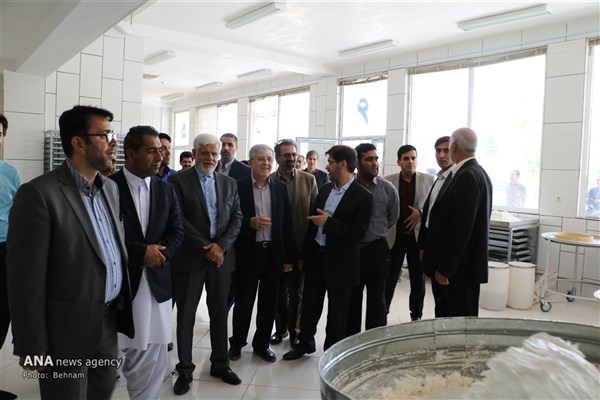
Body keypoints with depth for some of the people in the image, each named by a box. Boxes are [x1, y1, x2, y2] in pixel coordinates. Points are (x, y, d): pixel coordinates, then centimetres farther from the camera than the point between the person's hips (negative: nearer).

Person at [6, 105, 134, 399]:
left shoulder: (110, 187, 7)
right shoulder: (39, 193, -17)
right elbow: (26, 279, -17)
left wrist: (122, 308, 10)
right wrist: (33, 347, -14)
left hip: (110, 321, 7)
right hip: (67, 331, -6)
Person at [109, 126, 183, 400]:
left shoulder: (166, 190, 9)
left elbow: (177, 232, 8)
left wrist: (159, 252, -10)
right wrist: (141, 251, -13)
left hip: (156, 283, 4)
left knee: (152, 360, 10)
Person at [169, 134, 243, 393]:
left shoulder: (229, 183, 9)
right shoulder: (178, 180, -3)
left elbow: (236, 218, 4)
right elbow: (178, 219, -11)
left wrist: (221, 245, -11)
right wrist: (206, 247, -14)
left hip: (222, 257, 4)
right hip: (190, 258, -3)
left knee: (220, 313, 13)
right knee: (186, 315, 8)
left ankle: (220, 364, 28)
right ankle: (185, 369, 22)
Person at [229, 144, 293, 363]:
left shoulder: (280, 188, 5)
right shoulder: (238, 187, -4)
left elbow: (287, 223, 5)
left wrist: (288, 257, 3)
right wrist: (249, 223, -22)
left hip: (273, 252, 3)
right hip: (247, 253, -2)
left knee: (268, 303, 11)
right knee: (243, 301, 10)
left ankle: (262, 344, 29)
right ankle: (237, 343, 29)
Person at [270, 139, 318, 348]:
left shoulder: (308, 180, 0)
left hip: (300, 244, 0)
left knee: (297, 291, 11)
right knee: (279, 290, 14)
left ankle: (294, 329, 27)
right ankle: (281, 327, 31)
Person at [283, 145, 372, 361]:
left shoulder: (363, 196, -13)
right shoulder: (325, 189, 6)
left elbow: (359, 232, -19)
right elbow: (313, 222, 11)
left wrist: (328, 222, -21)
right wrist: (304, 254, 10)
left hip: (340, 261, -5)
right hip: (316, 255, 6)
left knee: (337, 310, 11)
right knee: (310, 303, 16)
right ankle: (305, 342, 35)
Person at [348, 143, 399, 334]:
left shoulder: (387, 188, -4)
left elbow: (393, 218, 8)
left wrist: (375, 231, 10)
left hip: (377, 250, -1)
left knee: (377, 300, 9)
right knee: (351, 299, 13)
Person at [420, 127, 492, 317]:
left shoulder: (467, 176, -18)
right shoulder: (475, 173, 12)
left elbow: (461, 226, -24)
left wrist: (444, 268, -20)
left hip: (460, 266, -10)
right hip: (462, 262, 10)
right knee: (445, 315, 17)